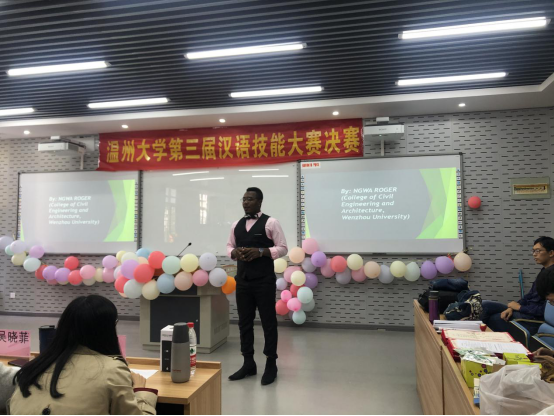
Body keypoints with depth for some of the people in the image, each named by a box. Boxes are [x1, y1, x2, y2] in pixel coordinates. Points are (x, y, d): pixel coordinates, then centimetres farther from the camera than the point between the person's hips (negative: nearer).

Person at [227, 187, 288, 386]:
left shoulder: (270, 223, -6)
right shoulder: (236, 225, 11)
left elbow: (283, 248, -7)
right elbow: (229, 246, 19)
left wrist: (261, 252, -20)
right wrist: (234, 252, -5)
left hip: (264, 280, -5)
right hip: (243, 280, 6)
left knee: (268, 322, 4)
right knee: (244, 322, 11)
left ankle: (271, 365, 18)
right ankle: (248, 364, 25)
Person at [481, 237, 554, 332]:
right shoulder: (544, 271, 13)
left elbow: (545, 309, -22)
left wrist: (520, 307, -10)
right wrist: (512, 307, 0)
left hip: (534, 316, -9)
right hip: (528, 309, 9)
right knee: (485, 305, -1)